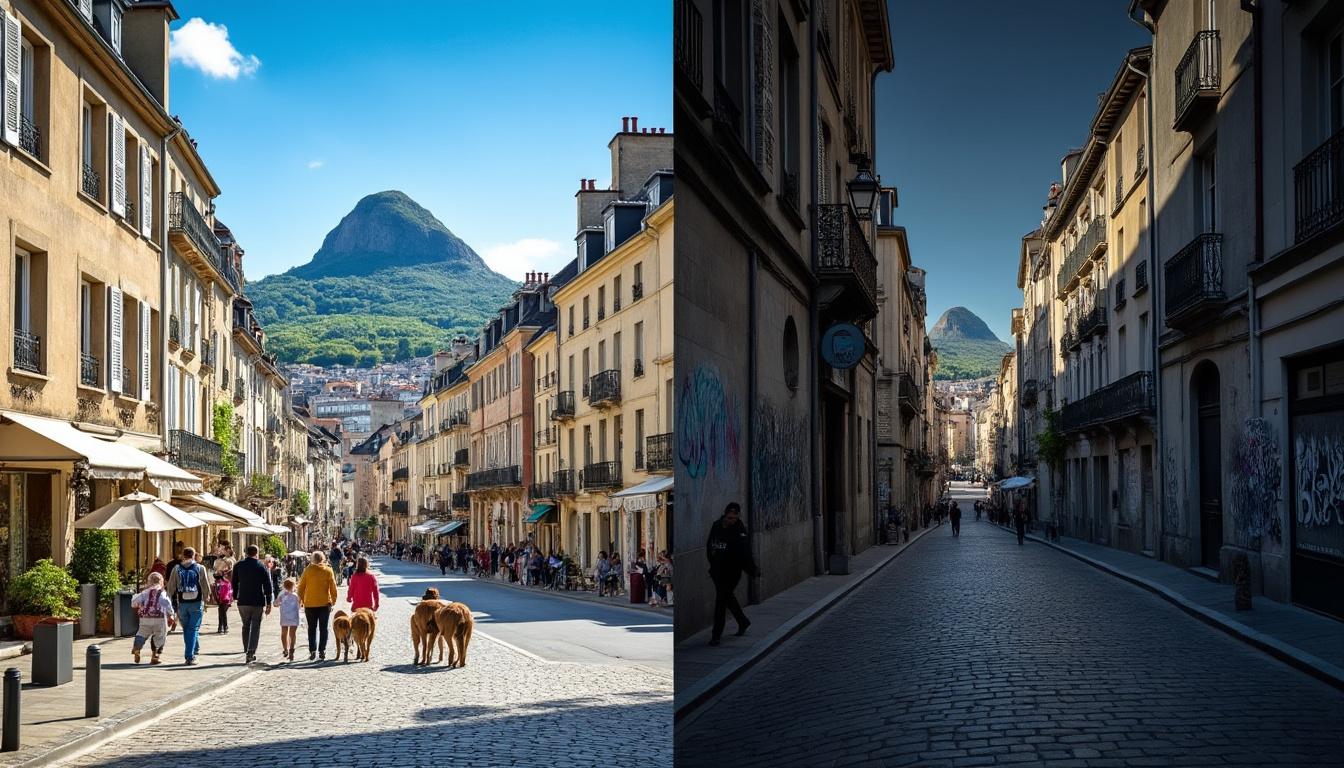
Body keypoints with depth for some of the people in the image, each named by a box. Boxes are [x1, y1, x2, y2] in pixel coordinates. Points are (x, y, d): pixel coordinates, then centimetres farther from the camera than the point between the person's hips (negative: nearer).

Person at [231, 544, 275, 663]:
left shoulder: (238, 566, 3)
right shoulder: (262, 567, -4)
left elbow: (234, 584, 9)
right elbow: (268, 586, -4)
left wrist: (235, 597, 19)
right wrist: (269, 603, 1)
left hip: (243, 602, 2)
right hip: (258, 602, -2)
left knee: (246, 626, 17)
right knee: (255, 627, 3)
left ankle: (246, 650, 20)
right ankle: (251, 653, -5)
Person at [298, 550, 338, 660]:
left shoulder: (308, 570, -3)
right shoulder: (328, 571, -3)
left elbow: (301, 587, 0)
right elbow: (333, 587, -3)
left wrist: (302, 600, 10)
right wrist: (333, 601, 6)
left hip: (310, 604, 0)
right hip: (325, 603, 0)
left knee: (312, 628, 8)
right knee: (323, 628, 8)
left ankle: (313, 651, 0)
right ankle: (322, 651, 5)